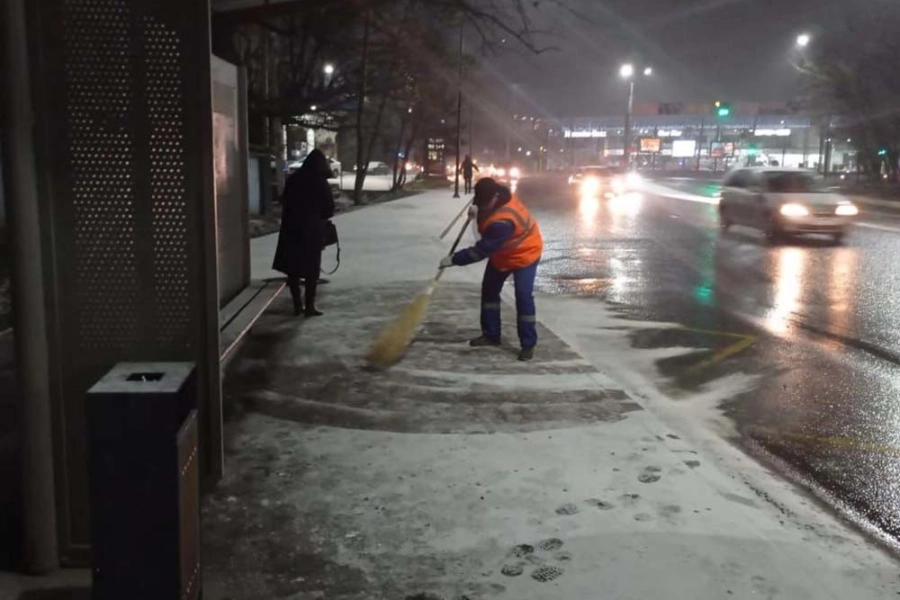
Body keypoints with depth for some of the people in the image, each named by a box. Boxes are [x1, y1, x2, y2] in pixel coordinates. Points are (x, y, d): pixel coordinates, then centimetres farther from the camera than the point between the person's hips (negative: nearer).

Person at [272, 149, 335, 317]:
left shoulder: (293, 179, 4)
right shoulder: (322, 184, -7)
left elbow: (284, 202, 11)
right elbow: (329, 211, -4)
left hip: (291, 228, 4)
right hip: (312, 230, -4)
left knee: (293, 268, 9)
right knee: (311, 268, 4)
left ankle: (297, 305, 12)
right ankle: (310, 305, 2)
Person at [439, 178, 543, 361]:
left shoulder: (503, 221, -42)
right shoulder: (496, 197, -15)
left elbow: (482, 250, -38)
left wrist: (454, 259, -32)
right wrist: (477, 211, -6)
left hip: (524, 254, -9)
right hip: (501, 254, 10)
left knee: (523, 297, -17)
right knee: (489, 290, 10)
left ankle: (528, 344, -8)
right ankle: (491, 334, 21)